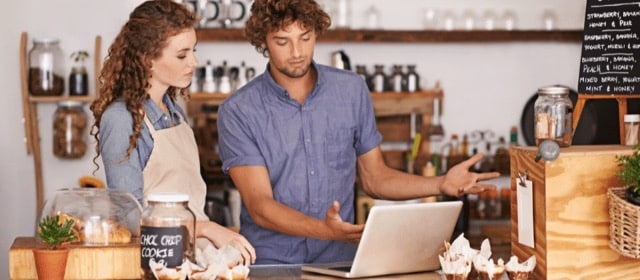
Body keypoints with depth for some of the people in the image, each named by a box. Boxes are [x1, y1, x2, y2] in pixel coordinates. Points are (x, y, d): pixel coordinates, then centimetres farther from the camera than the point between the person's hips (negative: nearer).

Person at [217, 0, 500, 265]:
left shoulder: (352, 91, 5)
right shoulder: (238, 112, -5)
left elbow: (374, 178, 13)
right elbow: (259, 206, -11)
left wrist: (441, 184, -2)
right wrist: (325, 230, -27)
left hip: (339, 260, 2)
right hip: (270, 263, -2)